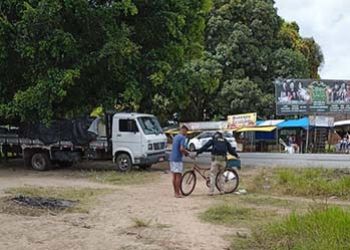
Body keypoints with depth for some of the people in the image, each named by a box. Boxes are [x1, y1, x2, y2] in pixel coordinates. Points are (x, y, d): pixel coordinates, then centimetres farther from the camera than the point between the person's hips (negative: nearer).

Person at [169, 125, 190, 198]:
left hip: (172, 158, 9)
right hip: (178, 159, -9)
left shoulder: (176, 137, 17)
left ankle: (175, 192, 17)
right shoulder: (182, 137, -11)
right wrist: (186, 152, -4)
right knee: (178, 176, -4)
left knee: (174, 176, 12)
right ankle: (177, 193, -2)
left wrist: (184, 152, 18)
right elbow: (181, 149, -22)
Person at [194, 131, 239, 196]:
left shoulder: (213, 140, 16)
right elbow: (231, 149, 26)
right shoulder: (225, 141, 23)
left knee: (213, 175, 0)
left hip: (215, 158, -3)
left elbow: (205, 147, 7)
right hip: (223, 159, 3)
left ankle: (211, 191, -4)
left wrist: (197, 153, 5)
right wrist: (236, 155, 41)